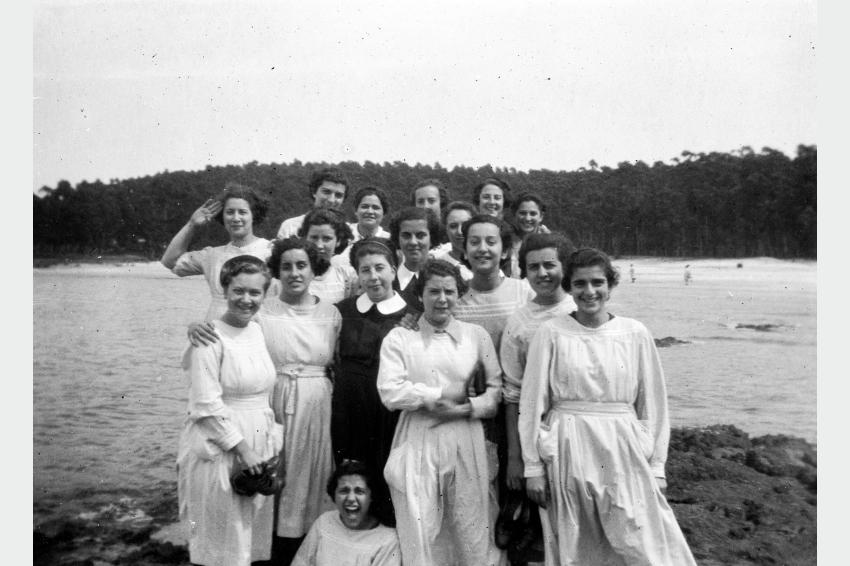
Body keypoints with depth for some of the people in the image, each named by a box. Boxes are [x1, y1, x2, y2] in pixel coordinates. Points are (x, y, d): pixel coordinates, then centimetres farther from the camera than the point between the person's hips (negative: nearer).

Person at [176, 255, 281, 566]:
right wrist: (242, 448, -17)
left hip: (259, 445, 7)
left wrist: (271, 445, 8)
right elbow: (207, 404, -18)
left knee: (253, 534, 16)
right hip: (219, 449, -6)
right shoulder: (210, 337, -14)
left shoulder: (257, 331, 7)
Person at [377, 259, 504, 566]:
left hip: (465, 444, 1)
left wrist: (468, 407, -11)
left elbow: (497, 390, 6)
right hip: (417, 444, -1)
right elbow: (391, 393, -8)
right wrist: (445, 394, -8)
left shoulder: (476, 335, 7)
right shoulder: (399, 337, 3)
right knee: (418, 535, 4)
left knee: (472, 534, 6)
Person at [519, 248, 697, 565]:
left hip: (624, 453, 1)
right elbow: (532, 403, -1)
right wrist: (533, 467, -1)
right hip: (568, 454, 0)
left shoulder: (636, 334, 1)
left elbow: (652, 404, 6)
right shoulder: (551, 333, -2)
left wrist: (656, 466, 4)